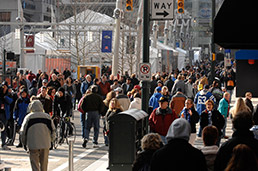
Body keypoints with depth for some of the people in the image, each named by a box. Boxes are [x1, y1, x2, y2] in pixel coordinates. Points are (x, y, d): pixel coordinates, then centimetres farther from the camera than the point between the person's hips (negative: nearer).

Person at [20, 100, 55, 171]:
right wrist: (50, 141, 20)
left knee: (34, 164, 2)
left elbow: (23, 132, 0)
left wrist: (24, 143, 12)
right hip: (45, 144, 2)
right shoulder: (47, 117, 5)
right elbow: (53, 130, 6)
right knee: (44, 164, 14)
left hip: (33, 145, -2)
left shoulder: (28, 117, -1)